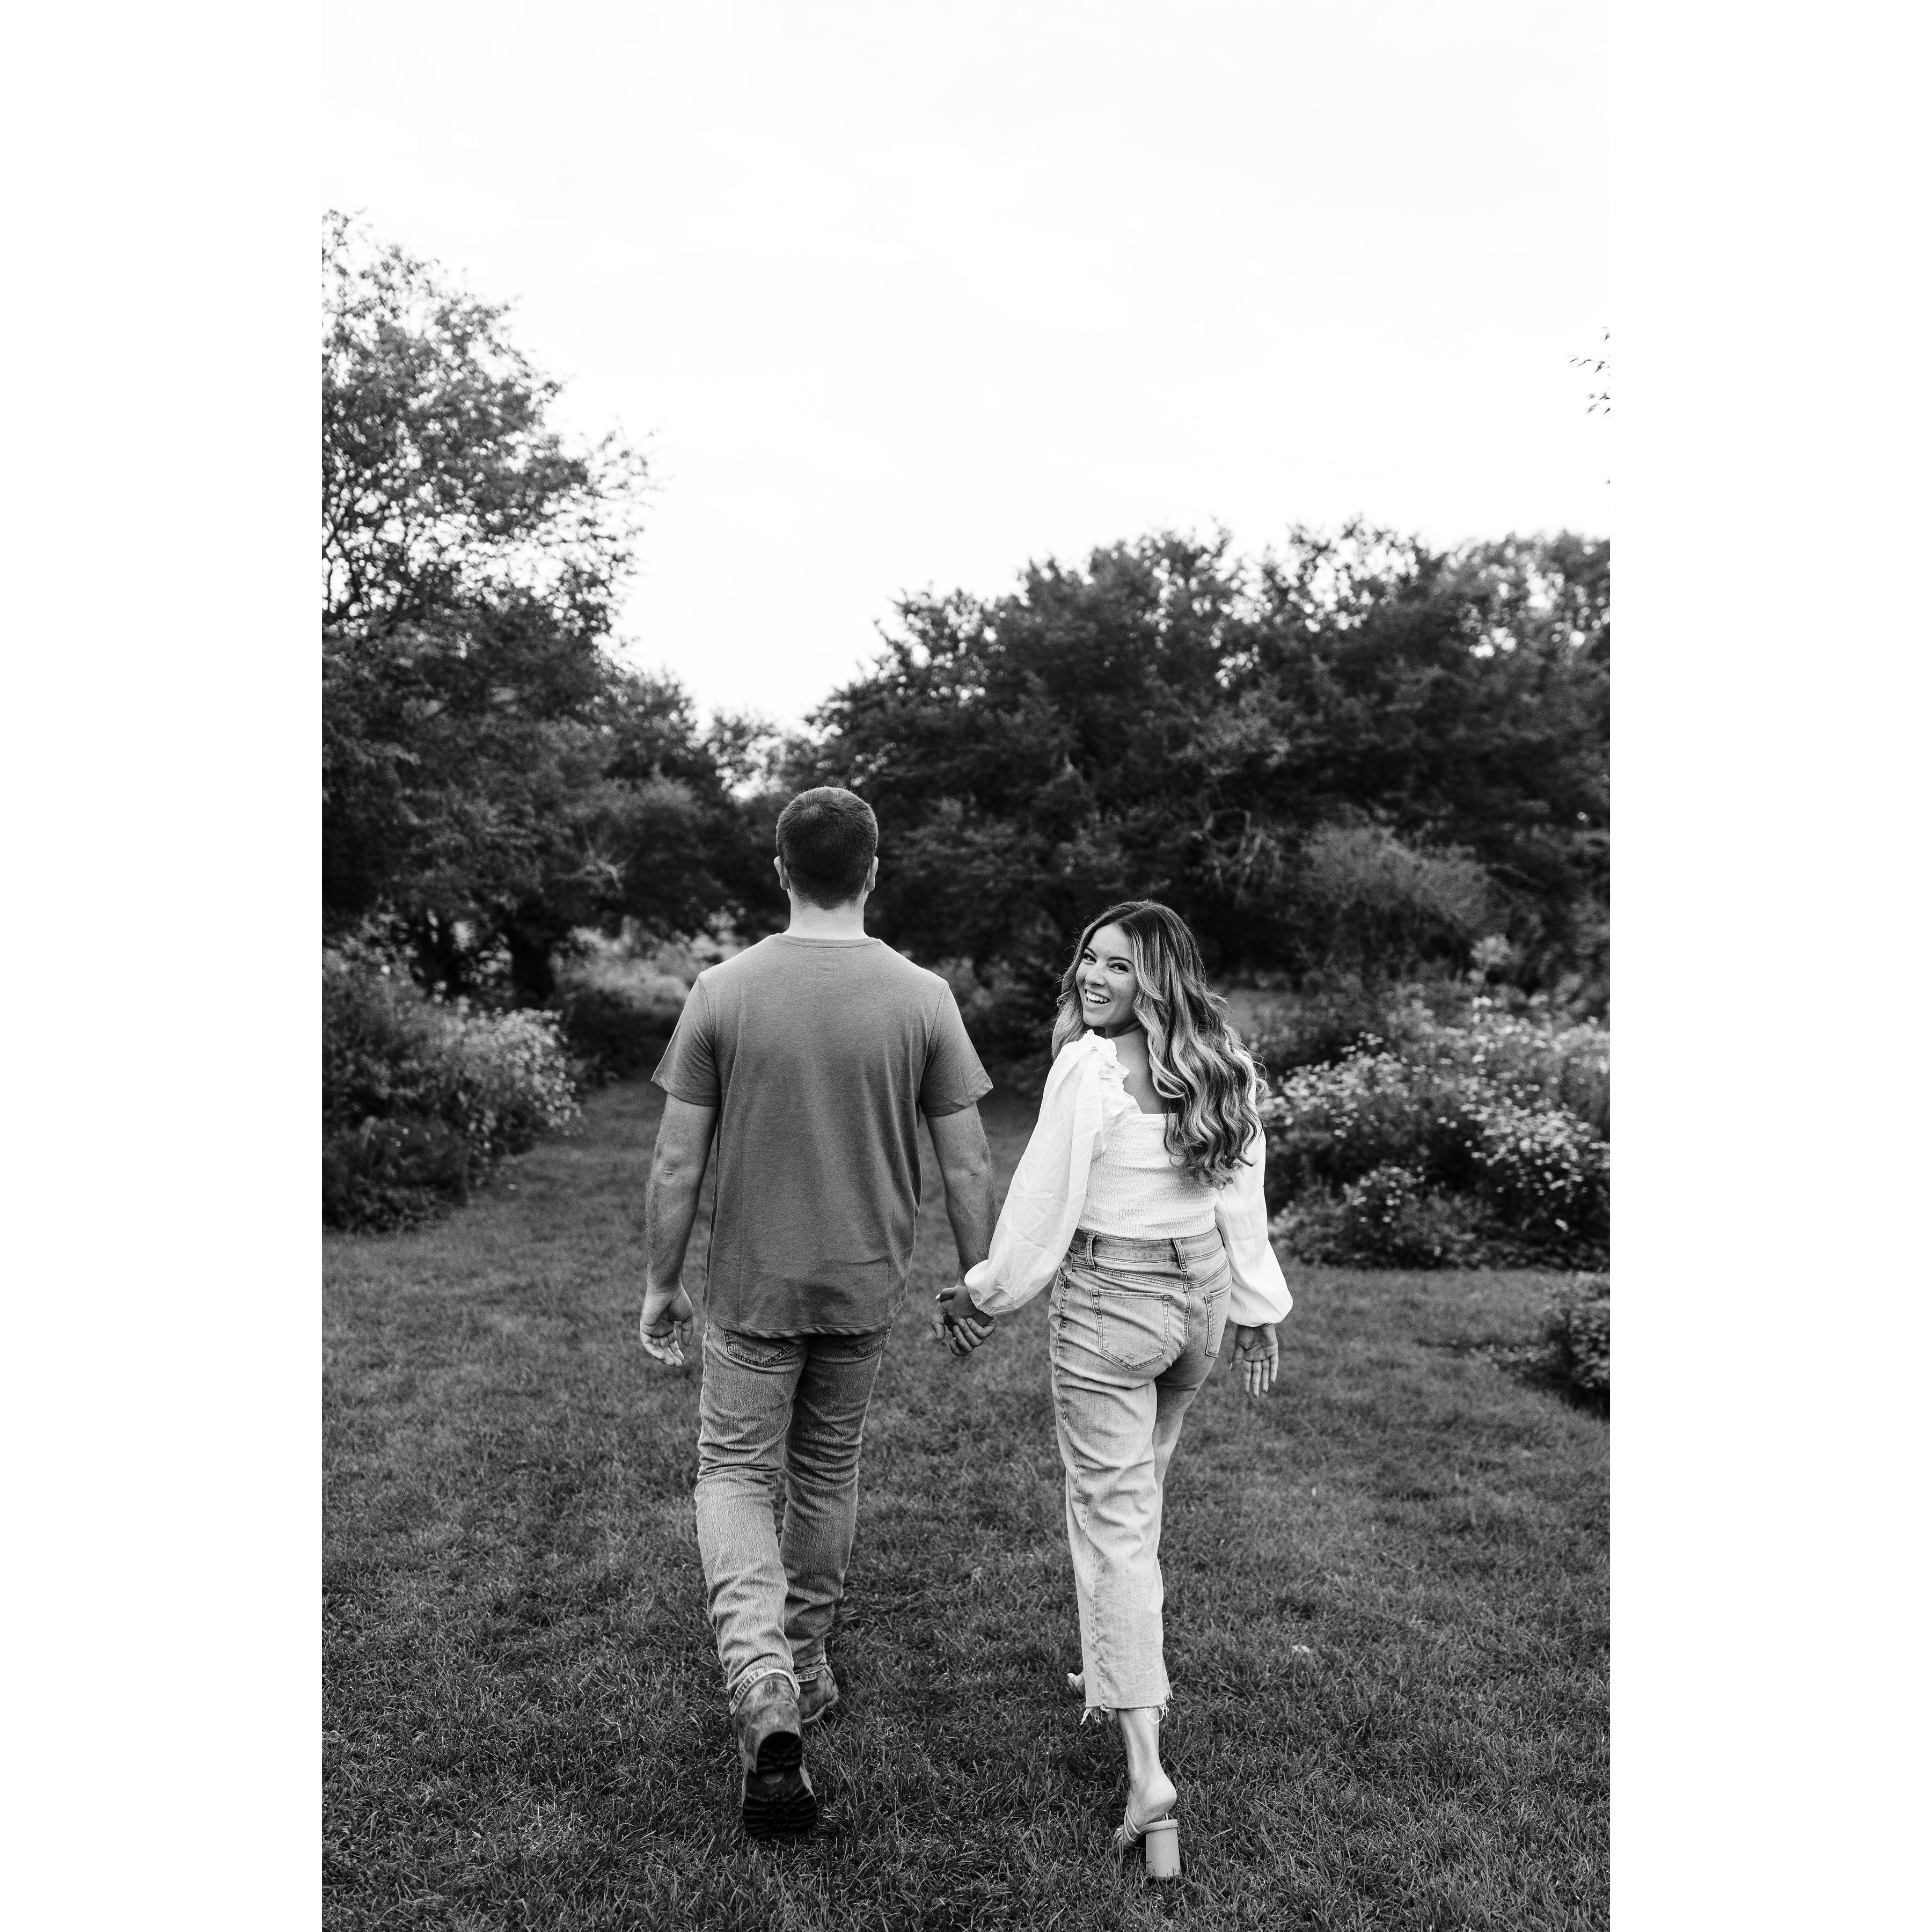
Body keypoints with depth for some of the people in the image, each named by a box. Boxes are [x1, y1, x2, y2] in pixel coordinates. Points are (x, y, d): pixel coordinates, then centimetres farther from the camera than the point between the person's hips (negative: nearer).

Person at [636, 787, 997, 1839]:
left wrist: (660, 1286, 6)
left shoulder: (723, 991, -10)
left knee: (734, 1475, 11)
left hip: (752, 1285, -1)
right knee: (826, 1478, 19)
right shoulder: (922, 997, -9)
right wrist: (979, 1280, 8)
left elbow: (677, 1164, -7)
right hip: (865, 1285, 2)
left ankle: (765, 1691, -7)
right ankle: (801, 1675, 35)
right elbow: (968, 1167, -6)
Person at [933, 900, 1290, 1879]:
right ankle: (1117, 1666, 44)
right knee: (1139, 1487, 25)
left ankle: (1147, 1771, -1)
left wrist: (981, 1294, -2)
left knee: (1112, 1513, 0)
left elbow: (1042, 1206, -15)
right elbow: (1242, 1196, 6)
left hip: (1108, 1302, -7)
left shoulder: (1089, 1069, -19)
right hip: (1203, 1295, 7)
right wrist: (1256, 1309, 14)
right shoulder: (1225, 1066, 0)